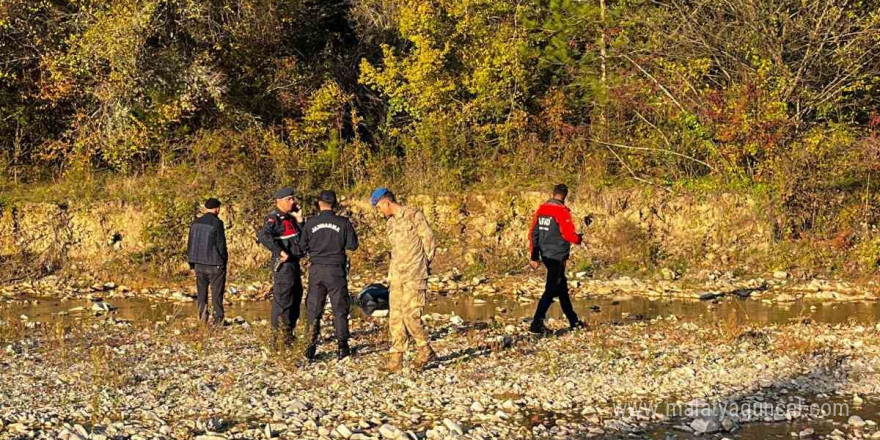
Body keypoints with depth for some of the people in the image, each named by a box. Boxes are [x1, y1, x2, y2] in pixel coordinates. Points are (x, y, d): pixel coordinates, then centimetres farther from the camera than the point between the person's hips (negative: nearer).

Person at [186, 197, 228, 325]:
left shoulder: (195, 223, 6)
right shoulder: (217, 223, -12)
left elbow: (190, 243, 10)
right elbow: (221, 245, -11)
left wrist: (192, 263, 17)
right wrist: (224, 260, 3)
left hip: (199, 263, 4)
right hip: (215, 264, -4)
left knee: (202, 290, 14)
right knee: (217, 292, 3)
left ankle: (202, 311, -3)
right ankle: (218, 319, 3)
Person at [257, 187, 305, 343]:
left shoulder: (290, 218, 16)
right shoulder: (274, 218, -12)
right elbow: (263, 236, -28)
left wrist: (299, 219, 4)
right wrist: (280, 252, -26)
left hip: (294, 263, 10)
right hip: (283, 264, -10)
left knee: (296, 296, 17)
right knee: (283, 298, -8)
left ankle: (289, 332, 28)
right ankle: (280, 334, -4)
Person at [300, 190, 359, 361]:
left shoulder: (311, 223, -3)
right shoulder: (343, 222, -6)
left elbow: (303, 246, 3)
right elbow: (352, 245, -2)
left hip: (316, 270, 1)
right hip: (336, 270, -1)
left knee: (313, 308, 9)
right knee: (339, 308, 7)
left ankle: (312, 345, 6)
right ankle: (342, 346, 7)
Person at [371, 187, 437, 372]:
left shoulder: (414, 216, -6)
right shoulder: (390, 224, 16)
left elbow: (429, 242, -5)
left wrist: (422, 266, 2)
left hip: (414, 276, -7)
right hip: (396, 276, 7)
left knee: (410, 315, -12)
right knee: (395, 317, 3)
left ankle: (425, 350, 6)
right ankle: (396, 359, 5)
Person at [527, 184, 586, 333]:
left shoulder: (541, 209, 7)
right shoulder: (562, 211, -15)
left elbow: (533, 233, 8)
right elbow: (569, 234, -18)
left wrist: (533, 255, 13)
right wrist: (579, 238, 4)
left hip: (545, 254, 8)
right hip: (557, 255, -8)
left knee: (562, 287, 18)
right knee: (551, 290, -5)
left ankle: (573, 321, 27)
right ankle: (537, 323, -10)